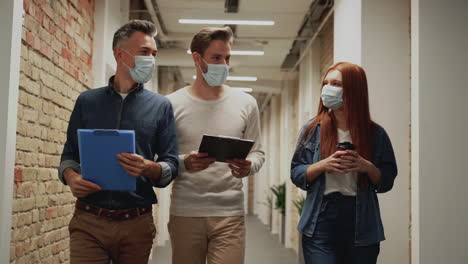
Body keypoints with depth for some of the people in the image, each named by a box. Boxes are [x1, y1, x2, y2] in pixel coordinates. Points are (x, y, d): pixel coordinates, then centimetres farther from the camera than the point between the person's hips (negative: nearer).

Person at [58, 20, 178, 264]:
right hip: (88, 221, 0)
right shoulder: (87, 101, 9)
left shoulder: (160, 106, 6)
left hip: (137, 224, 0)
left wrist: (149, 168, -19)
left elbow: (171, 166, 3)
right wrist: (71, 177, -11)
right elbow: (69, 154, 11)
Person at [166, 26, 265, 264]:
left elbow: (257, 152, 11)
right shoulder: (172, 104, 1)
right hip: (185, 214, -1)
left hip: (230, 214, 1)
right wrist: (184, 163, -19)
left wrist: (248, 167, -11)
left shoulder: (246, 104, 8)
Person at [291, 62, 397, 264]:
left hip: (362, 223, 1)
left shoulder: (375, 133, 3)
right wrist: (323, 165, -14)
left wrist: (367, 167, -14)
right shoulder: (312, 130, 4)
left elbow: (387, 181, 5)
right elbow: (296, 173, 2)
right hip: (321, 222, 0)